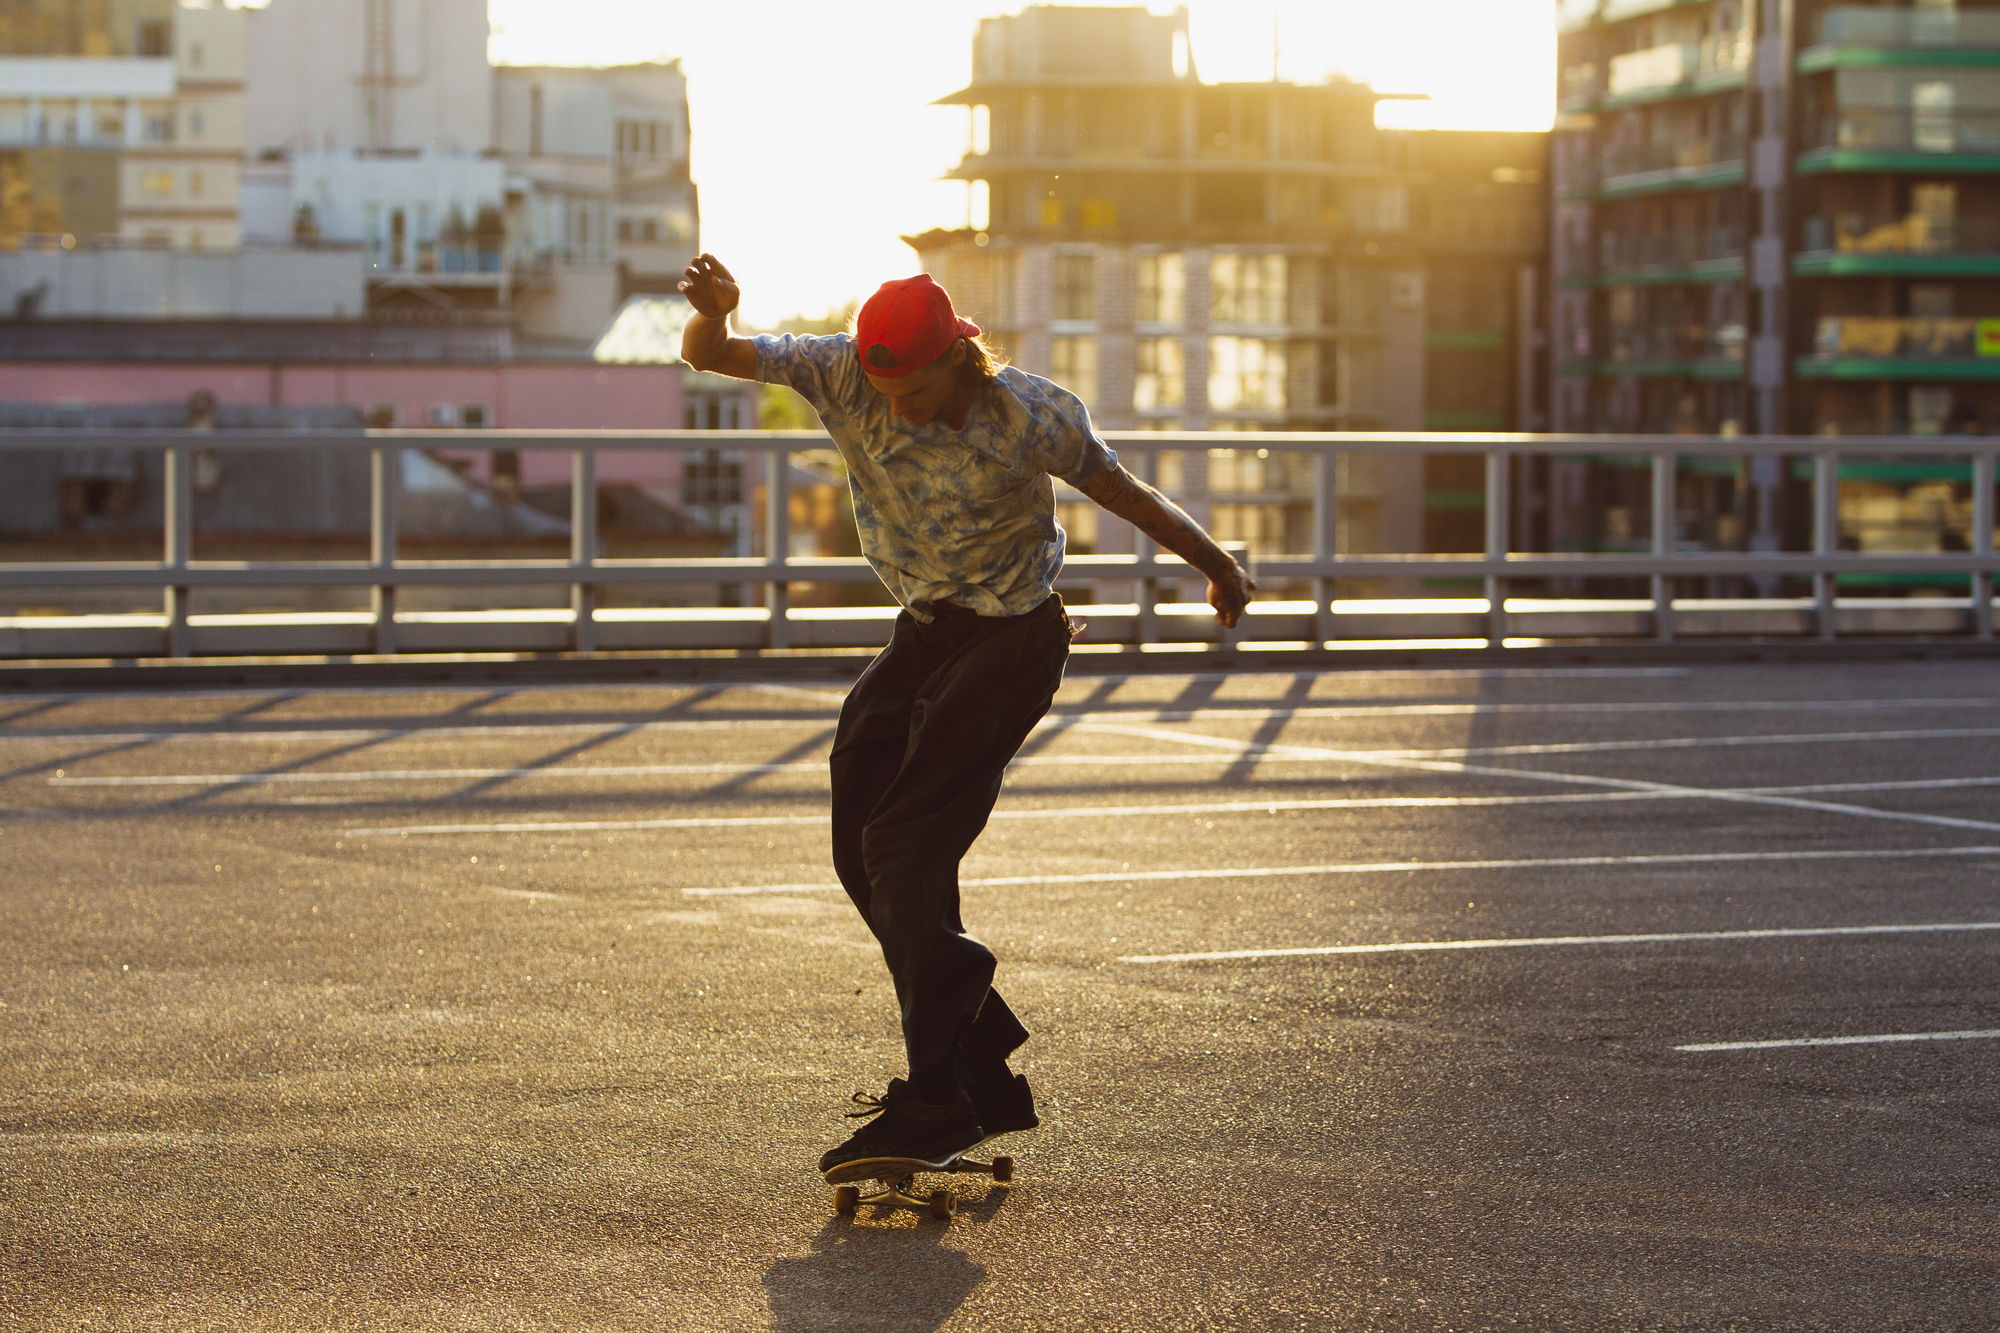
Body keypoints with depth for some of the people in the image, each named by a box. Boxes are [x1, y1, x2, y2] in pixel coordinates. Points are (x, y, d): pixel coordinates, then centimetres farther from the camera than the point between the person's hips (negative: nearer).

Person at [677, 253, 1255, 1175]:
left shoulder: (1029, 417, -20)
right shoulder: (843, 376, -12)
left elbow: (1122, 493, -4)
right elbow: (707, 356, -18)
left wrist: (1215, 566, 11)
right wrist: (712, 313, -43)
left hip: (1011, 641, -7)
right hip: (921, 632, 7)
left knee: (906, 851, -16)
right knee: (862, 855, 6)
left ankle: (935, 1104, -17)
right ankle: (991, 1079, 16)